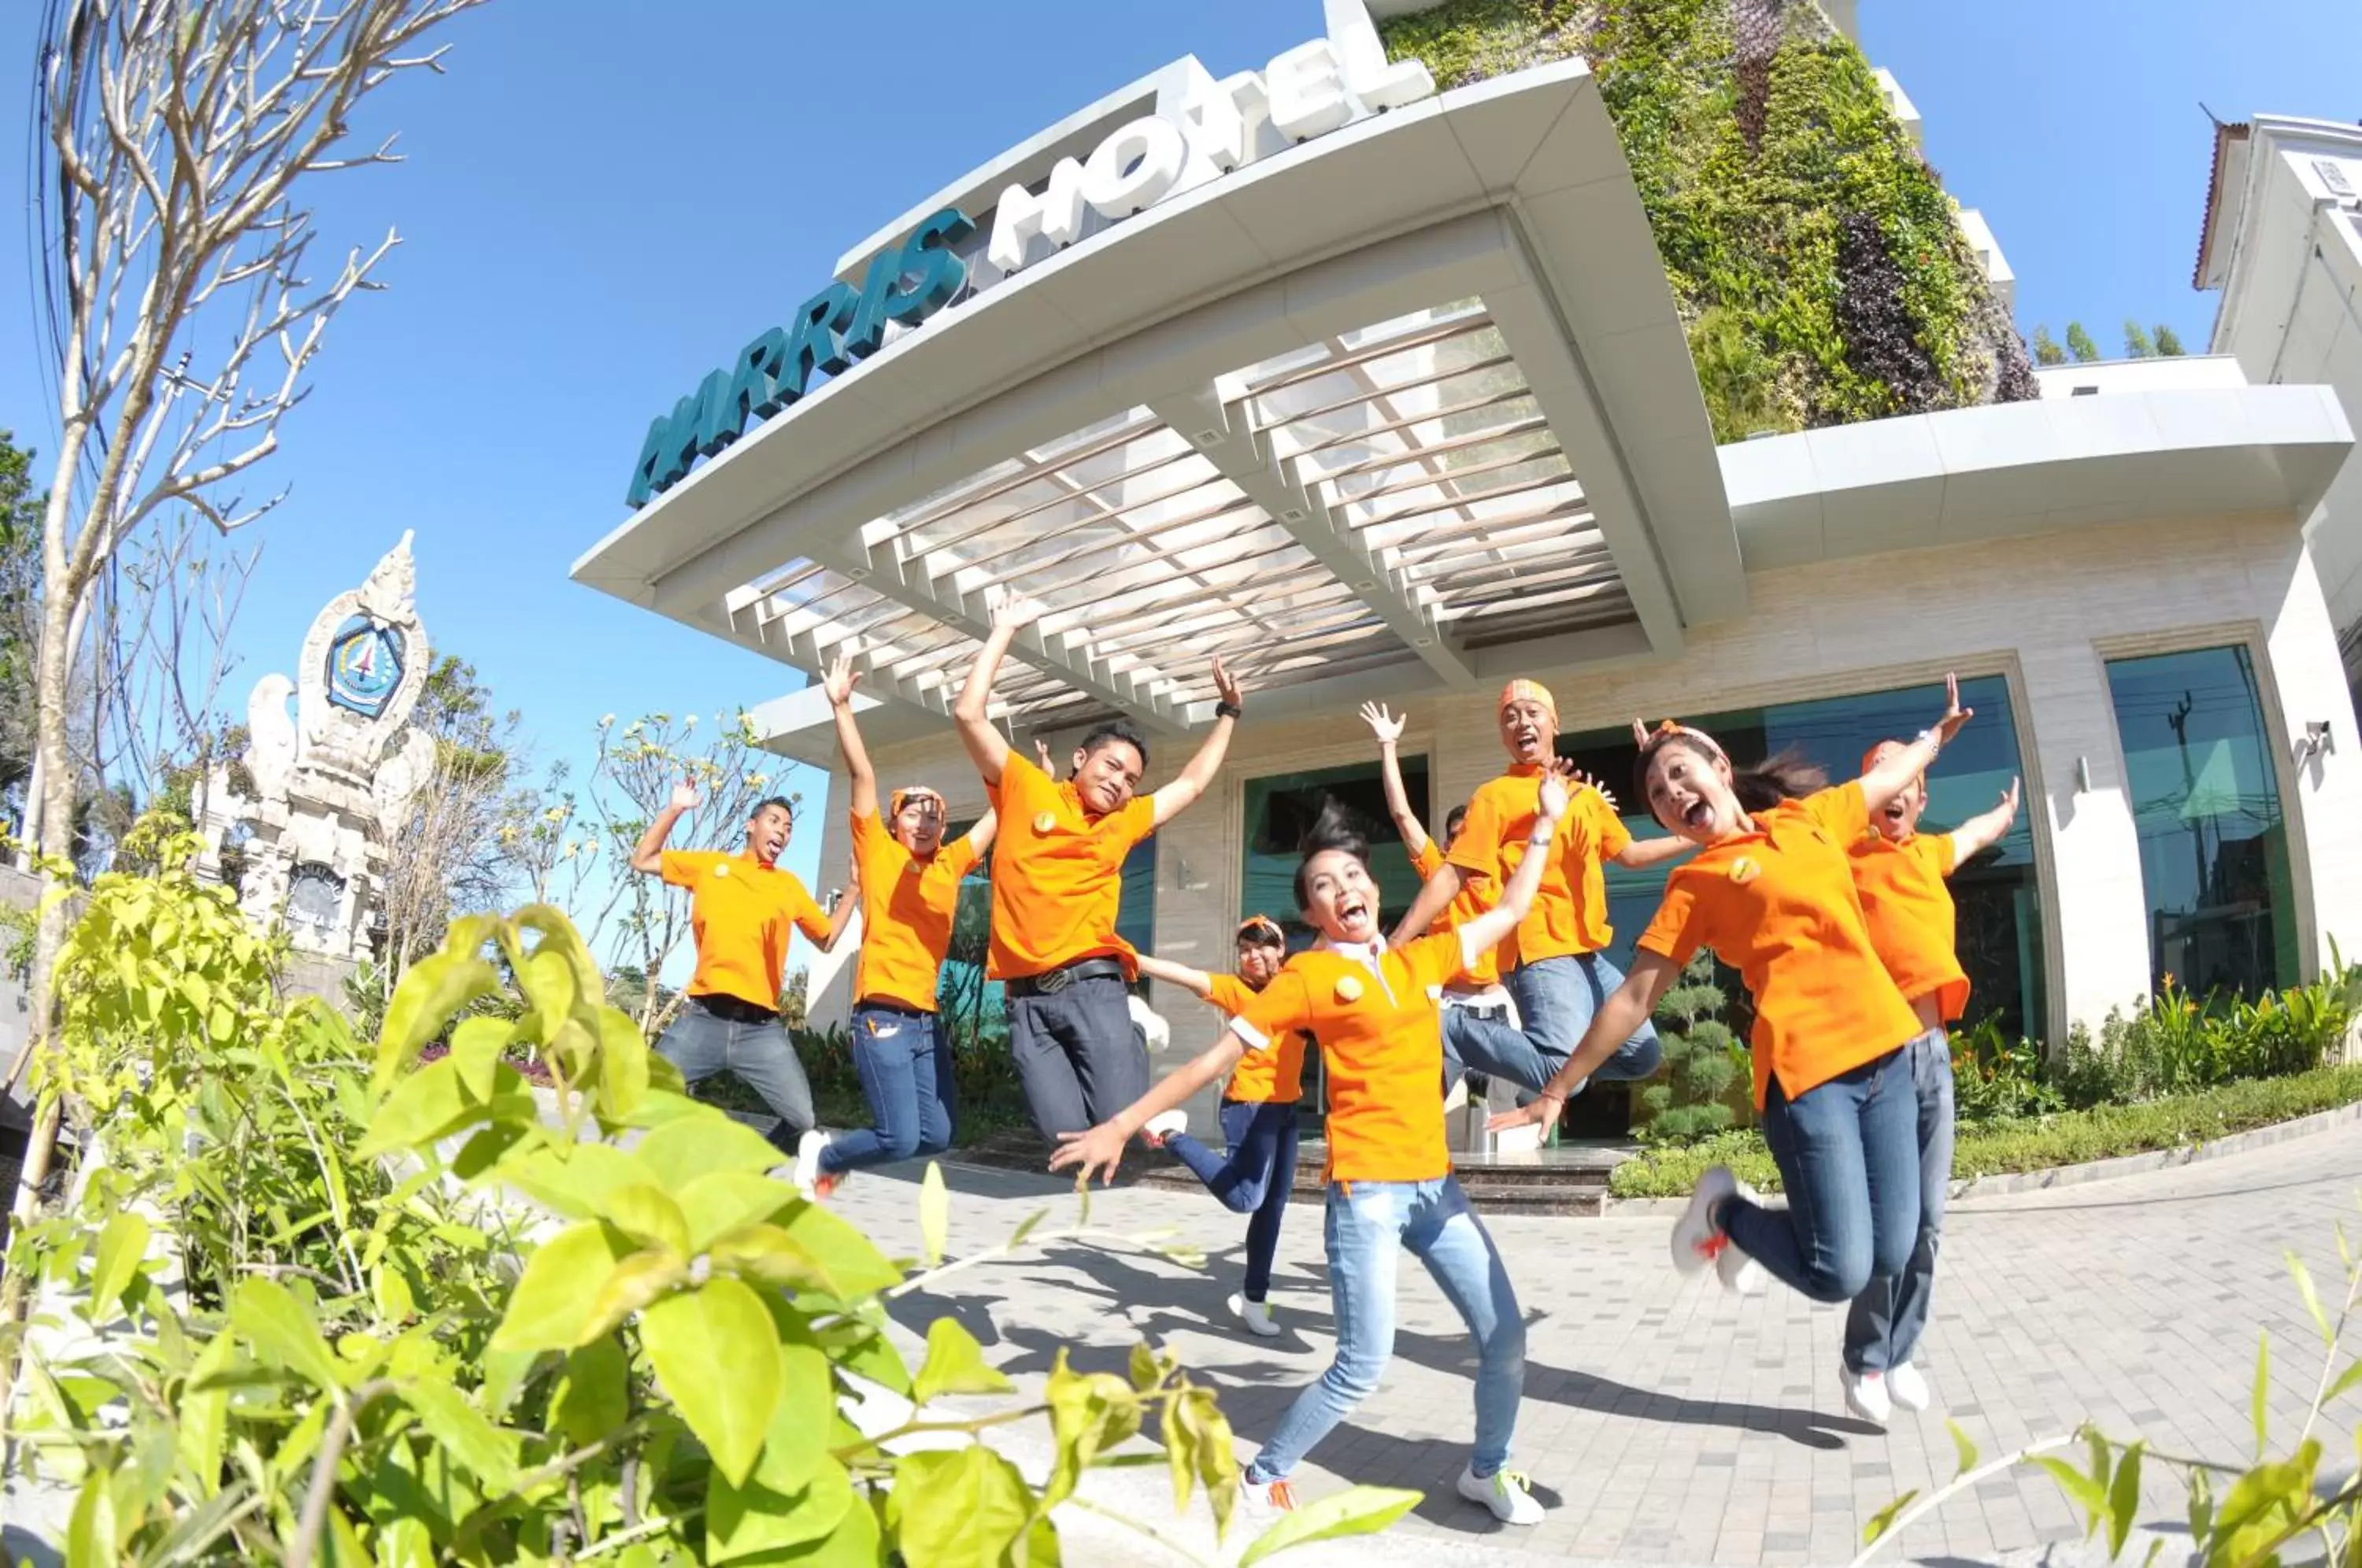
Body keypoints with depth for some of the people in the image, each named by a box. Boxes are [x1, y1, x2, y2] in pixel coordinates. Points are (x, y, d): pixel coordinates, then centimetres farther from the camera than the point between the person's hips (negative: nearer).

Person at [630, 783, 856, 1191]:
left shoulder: (790, 886, 15)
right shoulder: (709, 865, 12)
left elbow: (827, 939, 22)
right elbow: (642, 860, 15)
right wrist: (673, 809, 8)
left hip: (761, 1028, 1)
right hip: (703, 1019, -1)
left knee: (804, 1121, -5)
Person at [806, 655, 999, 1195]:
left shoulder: (950, 864, 13)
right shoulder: (879, 854, 2)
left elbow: (1003, 811, 21)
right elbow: (862, 776, -5)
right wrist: (841, 706, -9)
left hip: (927, 1021, 6)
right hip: (882, 1017, -6)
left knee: (937, 1137, 5)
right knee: (900, 1138, -12)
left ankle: (835, 1147, 27)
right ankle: (824, 1154, 18)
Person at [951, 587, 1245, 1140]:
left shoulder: (1123, 821, 21)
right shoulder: (1024, 789, 11)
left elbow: (1192, 783, 33)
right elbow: (969, 713, 5)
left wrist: (1227, 712, 36)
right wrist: (1005, 631, 9)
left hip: (1092, 989, 2)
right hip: (1027, 999, -2)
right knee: (1065, 1136, -11)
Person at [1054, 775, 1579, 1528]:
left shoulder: (1420, 957, 9)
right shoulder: (1308, 974, -6)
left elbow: (1509, 912, 20)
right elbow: (1215, 1058, -8)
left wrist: (1545, 824, 20)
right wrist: (1122, 1125, -11)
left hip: (1435, 1185, 6)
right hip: (1366, 1190, -6)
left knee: (1505, 1337, 10)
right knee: (1363, 1367, -4)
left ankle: (1488, 1470, 37)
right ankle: (1262, 1479, 19)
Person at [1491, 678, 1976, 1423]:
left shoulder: (1809, 818, 13)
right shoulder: (1694, 884, 0)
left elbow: (1889, 776, 34)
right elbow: (1633, 997, -2)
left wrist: (1938, 732, 47)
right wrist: (1557, 1089, -5)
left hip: (1885, 1049, 5)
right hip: (1805, 1067, -5)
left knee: (1889, 1256, 2)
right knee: (1839, 1273, -11)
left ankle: (1759, 1225, 29)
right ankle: (1727, 1211, 17)